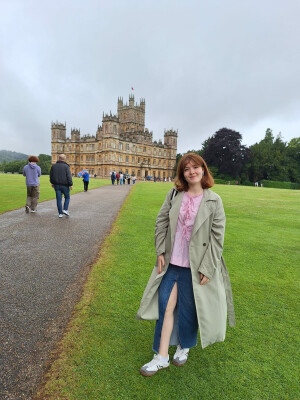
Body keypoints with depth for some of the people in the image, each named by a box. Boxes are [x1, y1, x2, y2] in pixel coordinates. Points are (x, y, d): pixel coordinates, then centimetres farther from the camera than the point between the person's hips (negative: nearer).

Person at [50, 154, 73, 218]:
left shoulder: (53, 166, 6)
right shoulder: (66, 166, -9)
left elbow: (51, 176, 12)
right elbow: (69, 177, -14)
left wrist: (52, 183, 23)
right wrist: (71, 184, -9)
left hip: (57, 185, 4)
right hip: (64, 185, -3)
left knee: (59, 199, 6)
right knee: (67, 197, 15)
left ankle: (60, 213, 7)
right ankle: (65, 210, 1)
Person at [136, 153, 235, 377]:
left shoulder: (213, 201, -9)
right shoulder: (174, 195, -2)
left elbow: (217, 237, -8)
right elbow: (161, 222, 3)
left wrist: (207, 268, -10)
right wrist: (160, 252, -1)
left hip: (195, 266, -2)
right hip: (171, 262, 2)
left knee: (187, 308, 14)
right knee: (166, 305, 8)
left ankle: (184, 347, 43)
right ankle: (162, 356, 26)